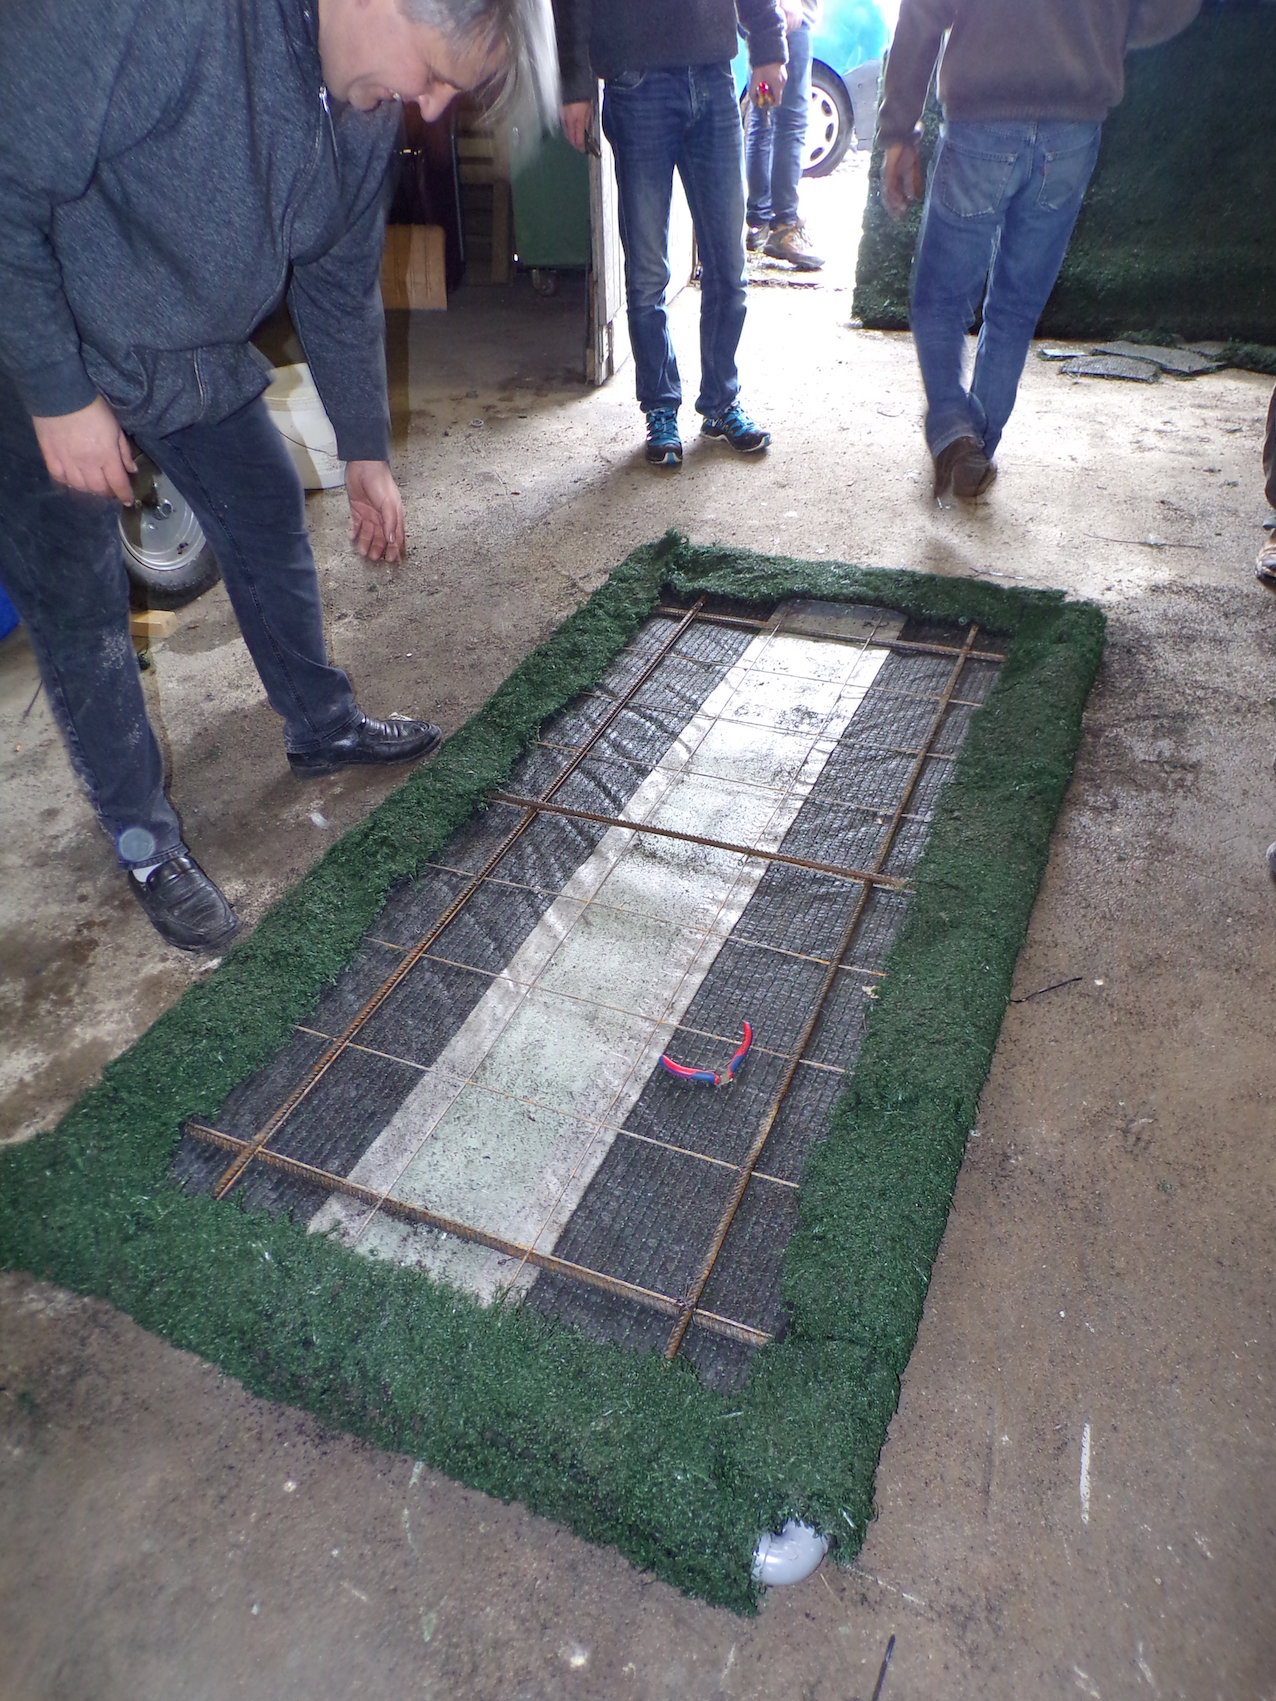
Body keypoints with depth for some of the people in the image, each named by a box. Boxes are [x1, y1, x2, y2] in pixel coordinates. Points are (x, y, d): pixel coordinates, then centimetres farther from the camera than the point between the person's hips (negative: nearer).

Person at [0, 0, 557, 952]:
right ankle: (145, 842, 13)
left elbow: (342, 285, 7)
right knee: (79, 600, -2)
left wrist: (367, 453, 11)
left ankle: (324, 728, 33)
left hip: (197, 355, 7)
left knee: (271, 521, 12)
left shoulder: (367, 104, -6)